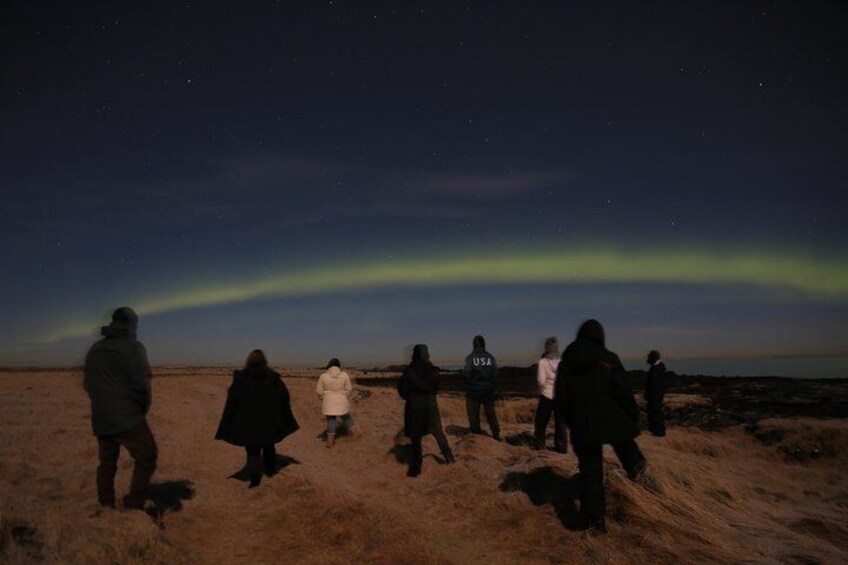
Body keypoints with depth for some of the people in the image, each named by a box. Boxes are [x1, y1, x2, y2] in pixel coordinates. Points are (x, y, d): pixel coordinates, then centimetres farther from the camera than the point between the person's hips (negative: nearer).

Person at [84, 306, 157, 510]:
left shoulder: (94, 349, 13)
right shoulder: (133, 347, -10)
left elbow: (88, 383, 18)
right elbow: (142, 384, -16)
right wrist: (143, 409, 0)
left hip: (100, 419, 7)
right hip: (127, 418, -7)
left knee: (107, 461, 17)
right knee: (147, 456, 3)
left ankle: (105, 507, 22)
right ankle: (134, 505, -1)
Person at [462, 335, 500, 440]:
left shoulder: (470, 357, -10)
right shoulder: (490, 357, -3)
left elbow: (466, 374, -12)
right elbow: (495, 373, -2)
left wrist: (467, 386, 4)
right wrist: (493, 386, 8)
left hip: (473, 389, -3)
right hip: (488, 389, 3)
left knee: (473, 413, 7)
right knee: (491, 412, 12)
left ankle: (476, 434, 10)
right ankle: (496, 435, 12)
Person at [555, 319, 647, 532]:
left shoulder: (565, 363, 3)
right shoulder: (608, 359, -8)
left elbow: (560, 399, 6)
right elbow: (623, 392, -8)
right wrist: (634, 416, 7)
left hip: (581, 427, 3)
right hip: (612, 422, -2)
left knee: (589, 471, 10)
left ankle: (592, 518, 12)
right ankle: (634, 465, 33)